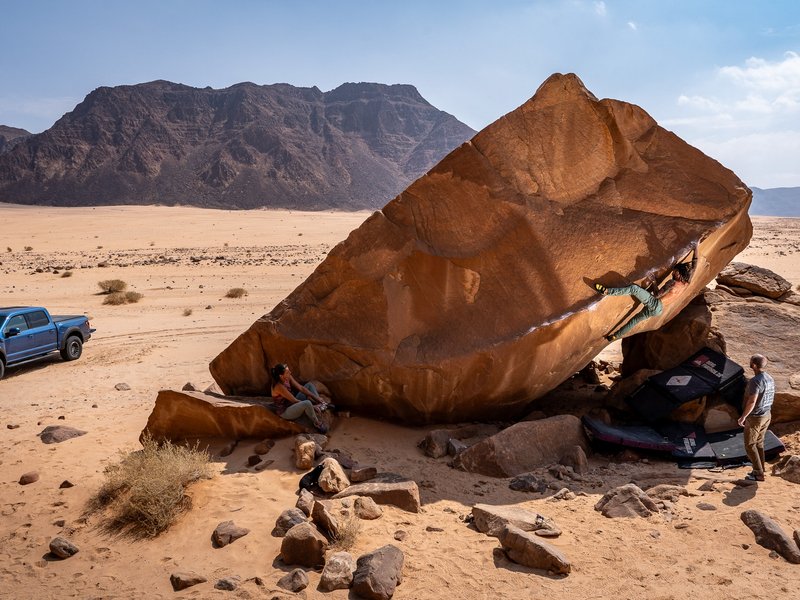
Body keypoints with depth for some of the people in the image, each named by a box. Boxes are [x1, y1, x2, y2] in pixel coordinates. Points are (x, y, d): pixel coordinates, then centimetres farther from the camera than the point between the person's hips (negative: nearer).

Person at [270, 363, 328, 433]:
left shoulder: (288, 378, -7)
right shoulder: (279, 386, -30)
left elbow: (301, 388, -2)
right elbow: (294, 401, -24)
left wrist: (316, 398, -7)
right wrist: (312, 407, -18)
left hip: (293, 404, 9)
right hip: (285, 412, -9)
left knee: (309, 385, 6)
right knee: (307, 403, -35)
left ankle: (322, 405, -2)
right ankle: (317, 423, -12)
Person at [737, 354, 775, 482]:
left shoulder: (755, 381, -26)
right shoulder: (770, 378, 3)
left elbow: (752, 402, -28)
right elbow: (770, 398, 12)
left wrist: (743, 417, -19)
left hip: (755, 417, -9)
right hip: (767, 415, 9)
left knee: (750, 445, 4)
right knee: (759, 443, 19)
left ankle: (758, 474, 7)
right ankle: (760, 470, 27)